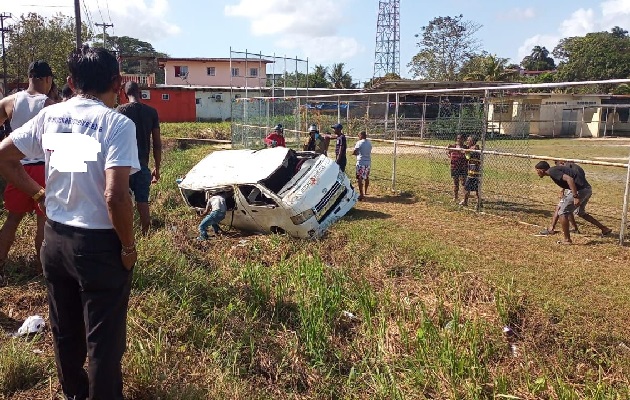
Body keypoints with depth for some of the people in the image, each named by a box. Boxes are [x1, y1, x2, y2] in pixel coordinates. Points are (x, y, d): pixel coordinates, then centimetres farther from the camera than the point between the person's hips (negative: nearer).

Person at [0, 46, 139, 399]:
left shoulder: (51, 115, 1)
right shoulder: (117, 124, -17)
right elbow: (115, 196, -26)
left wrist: (37, 193, 14)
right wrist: (129, 247, -13)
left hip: (55, 238, 7)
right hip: (100, 244, -6)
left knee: (65, 329, 24)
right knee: (104, 337, 10)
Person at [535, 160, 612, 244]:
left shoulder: (552, 171, -11)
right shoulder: (555, 169, 18)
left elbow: (569, 179, -24)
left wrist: (575, 197, -28)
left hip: (580, 190, -10)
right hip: (587, 189, 10)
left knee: (563, 212, 0)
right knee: (580, 212, 30)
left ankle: (567, 240, 7)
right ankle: (605, 229, 36)